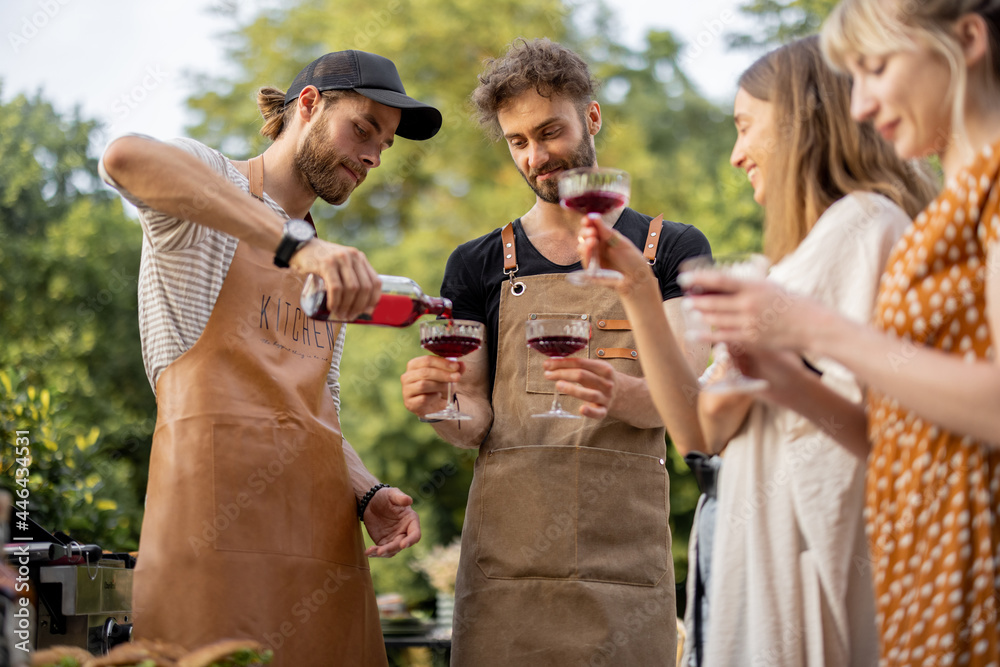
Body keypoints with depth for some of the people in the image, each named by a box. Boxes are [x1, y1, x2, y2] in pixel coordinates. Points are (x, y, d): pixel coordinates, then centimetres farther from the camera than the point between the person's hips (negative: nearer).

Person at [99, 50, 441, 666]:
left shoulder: (331, 268, 27)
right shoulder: (206, 181, 5)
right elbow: (126, 158, -21)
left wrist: (366, 494, 6)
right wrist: (295, 243, -32)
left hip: (322, 528, 7)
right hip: (219, 511, -7)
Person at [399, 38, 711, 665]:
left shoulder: (672, 249, 10)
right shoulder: (479, 265, 14)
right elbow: (476, 422, 9)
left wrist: (617, 394, -24)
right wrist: (441, 407, -15)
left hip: (623, 558, -1)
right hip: (505, 555, 1)